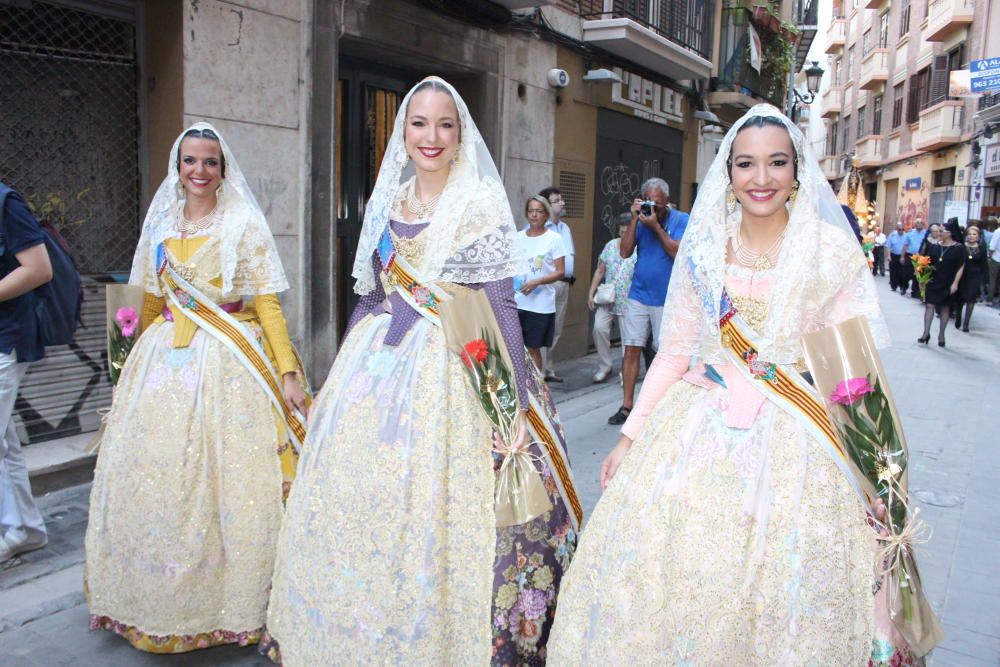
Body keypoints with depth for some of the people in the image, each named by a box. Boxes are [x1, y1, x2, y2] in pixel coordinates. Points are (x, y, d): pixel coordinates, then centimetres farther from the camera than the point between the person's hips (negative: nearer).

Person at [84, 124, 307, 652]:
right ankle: (155, 601, 23)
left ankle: (227, 603, 12)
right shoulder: (160, 225, 13)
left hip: (229, 363, -4)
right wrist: (139, 361, 23)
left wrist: (287, 371, -12)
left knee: (225, 479, -3)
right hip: (164, 361, 5)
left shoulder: (245, 224, 0)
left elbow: (267, 304, -5)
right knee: (152, 477, 5)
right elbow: (150, 302, 21)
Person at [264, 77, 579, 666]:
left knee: (438, 507, -3)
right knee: (364, 499, 10)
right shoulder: (386, 203, 12)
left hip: (452, 369, -5)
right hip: (379, 363, 6)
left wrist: (513, 398, -13)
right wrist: (344, 371, 15)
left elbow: (502, 304, -8)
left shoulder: (482, 203, -3)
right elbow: (370, 296, 16)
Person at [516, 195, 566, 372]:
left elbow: (560, 272, -5)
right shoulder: (518, 237, 9)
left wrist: (537, 282, -18)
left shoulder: (554, 238, -1)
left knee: (533, 348, 4)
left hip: (541, 304, -3)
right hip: (517, 302, 3)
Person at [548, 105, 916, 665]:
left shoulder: (835, 252, -4)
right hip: (699, 430, 3)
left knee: (781, 597, 4)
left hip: (795, 440, -2)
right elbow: (675, 351, 7)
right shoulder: (704, 250, 4)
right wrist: (630, 435, 5)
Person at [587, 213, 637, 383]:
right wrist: (591, 293, 6)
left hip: (628, 303, -4)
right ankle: (605, 366, 8)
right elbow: (599, 272, 12)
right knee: (599, 328, -9)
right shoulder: (611, 245, 8)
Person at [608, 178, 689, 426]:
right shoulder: (641, 219, 5)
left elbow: (678, 252, -17)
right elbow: (625, 252, -4)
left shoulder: (681, 220, -4)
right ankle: (626, 406, 7)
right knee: (632, 349, 1)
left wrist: (656, 226, -18)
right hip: (638, 295, 3)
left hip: (667, 298, -3)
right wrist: (634, 220, -10)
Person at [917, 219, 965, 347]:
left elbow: (961, 267, -6)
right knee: (929, 305, -4)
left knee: (945, 308, 8)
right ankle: (926, 333, -2)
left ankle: (941, 335, 17)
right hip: (933, 282, 2)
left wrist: (955, 283, -12)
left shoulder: (958, 248, -7)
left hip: (948, 284, -2)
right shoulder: (935, 246, 2)